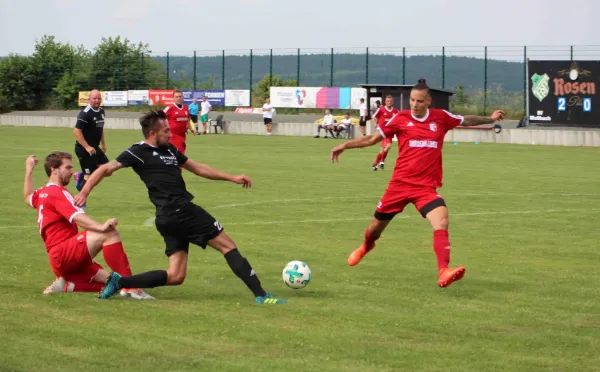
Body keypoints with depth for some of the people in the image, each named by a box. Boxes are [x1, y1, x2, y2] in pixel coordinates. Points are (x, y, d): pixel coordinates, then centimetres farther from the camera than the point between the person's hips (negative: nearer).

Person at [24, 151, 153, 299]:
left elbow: (28, 197, 47)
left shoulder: (42, 193, 21)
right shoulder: (57, 192, -9)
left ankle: (66, 285, -1)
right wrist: (101, 227, -43)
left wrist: (29, 171, 59)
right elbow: (77, 217, -27)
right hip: (63, 254, -11)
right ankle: (129, 287, -38)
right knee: (110, 234, -29)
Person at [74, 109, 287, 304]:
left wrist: (232, 178, 25)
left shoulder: (169, 150, 20)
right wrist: (84, 193, -14)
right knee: (228, 246, -4)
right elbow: (106, 169, -6)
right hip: (181, 212, -9)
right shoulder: (139, 152, -5)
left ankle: (119, 282, 4)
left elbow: (198, 168, 28)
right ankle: (261, 295, -6)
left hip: (169, 220, 9)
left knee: (175, 276, 7)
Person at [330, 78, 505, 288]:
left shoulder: (441, 117, 1)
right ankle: (366, 247, 51)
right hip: (400, 183, 0)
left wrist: (490, 119, 20)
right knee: (378, 225, 15)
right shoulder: (401, 119, -3)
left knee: (441, 222, -26)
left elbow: (466, 121, 21)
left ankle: (443, 273, -34)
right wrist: (345, 146, 0)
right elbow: (373, 138, 6)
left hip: (426, 186, 0)